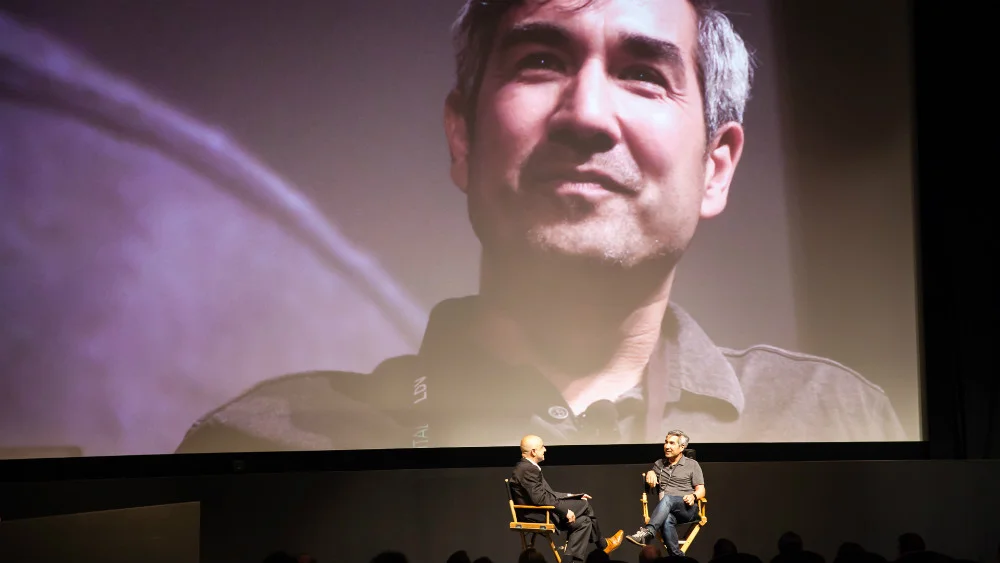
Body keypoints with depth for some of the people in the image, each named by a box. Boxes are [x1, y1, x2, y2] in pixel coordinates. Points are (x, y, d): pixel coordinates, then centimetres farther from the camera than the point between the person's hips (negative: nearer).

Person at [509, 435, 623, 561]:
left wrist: (571, 496, 12)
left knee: (583, 521, 7)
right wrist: (565, 511, -19)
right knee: (585, 504, -2)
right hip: (539, 515, -10)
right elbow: (540, 499, -26)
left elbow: (547, 494, 16)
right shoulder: (529, 469, -20)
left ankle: (570, 558, 3)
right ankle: (602, 544, 19)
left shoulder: (525, 467, 13)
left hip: (542, 513, 10)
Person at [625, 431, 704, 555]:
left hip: (688, 509, -3)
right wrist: (650, 473, 13)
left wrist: (693, 496, -14)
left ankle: (647, 532, -56)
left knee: (667, 499, -38)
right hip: (666, 510, 3)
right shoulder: (659, 464, 26)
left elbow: (701, 490, 10)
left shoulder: (692, 465, 15)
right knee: (667, 520, -37)